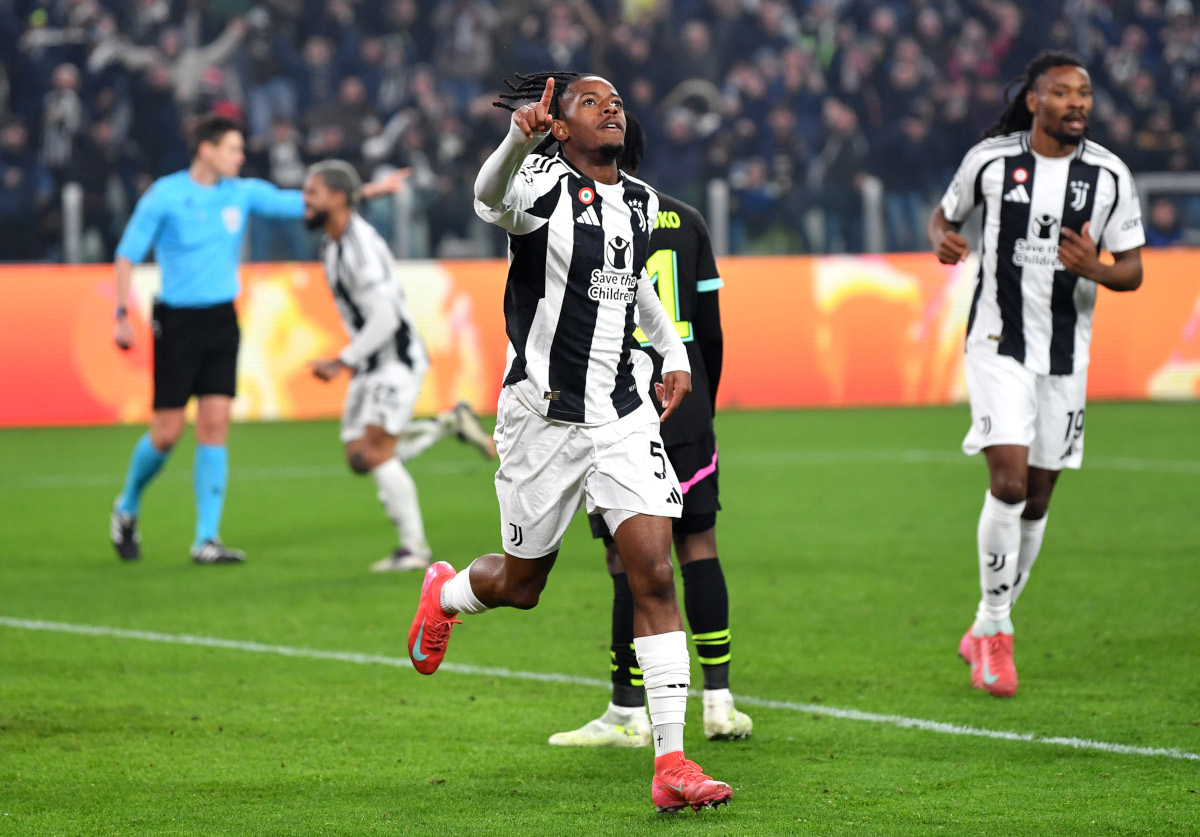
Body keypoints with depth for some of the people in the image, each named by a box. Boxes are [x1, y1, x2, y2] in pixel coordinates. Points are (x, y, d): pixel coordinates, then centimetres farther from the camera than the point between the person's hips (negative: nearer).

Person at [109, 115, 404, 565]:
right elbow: (126, 255, -4)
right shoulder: (164, 197, -8)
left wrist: (368, 190, 0)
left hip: (221, 321, 4)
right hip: (177, 321, -4)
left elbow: (298, 203, 7)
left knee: (215, 427, -4)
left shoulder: (243, 193, 5)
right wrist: (122, 315, -12)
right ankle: (127, 508, 25)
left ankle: (206, 539, -3)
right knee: (167, 432, -3)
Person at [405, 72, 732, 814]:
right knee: (520, 585, 11)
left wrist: (675, 353, 22)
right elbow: (493, 201, -38)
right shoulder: (546, 184, -12)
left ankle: (671, 763, -10)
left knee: (655, 577, -10)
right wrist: (518, 140, -58)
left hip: (625, 414, 4)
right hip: (544, 414, -4)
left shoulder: (641, 202, 9)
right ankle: (446, 593, 49)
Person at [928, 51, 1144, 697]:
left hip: (1065, 355, 3)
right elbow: (945, 213, 13)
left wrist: (1094, 270, -22)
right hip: (998, 345, -3)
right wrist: (941, 240, -12)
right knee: (1009, 479, -18)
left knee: (1037, 499, 9)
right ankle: (995, 630, -5)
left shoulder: (1109, 176, -2)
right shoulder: (991, 159, -4)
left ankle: (985, 633, 26)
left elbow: (1132, 269, 1)